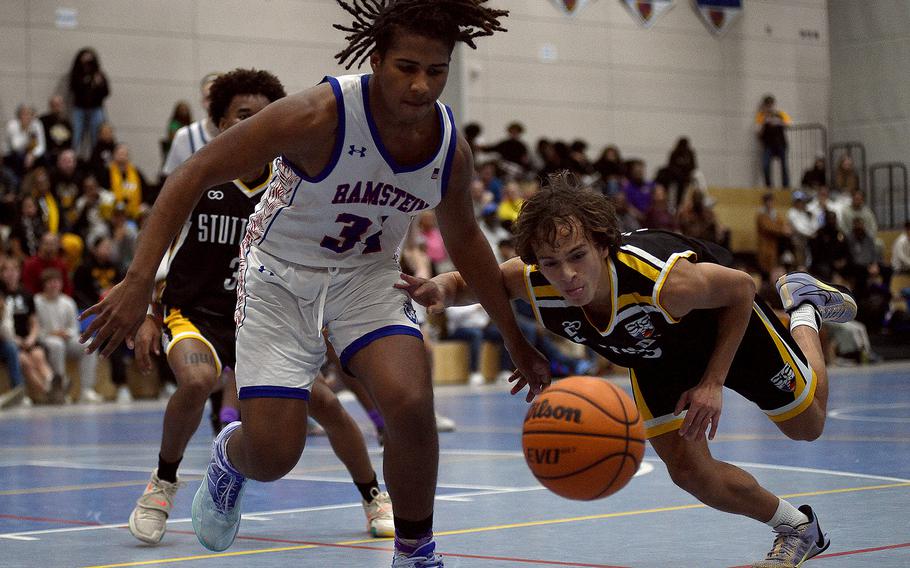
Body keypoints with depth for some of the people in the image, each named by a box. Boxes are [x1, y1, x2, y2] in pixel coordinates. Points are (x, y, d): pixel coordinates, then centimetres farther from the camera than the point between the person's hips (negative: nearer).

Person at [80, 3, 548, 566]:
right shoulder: (320, 116, -29)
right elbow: (193, 176, -24)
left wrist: (517, 342, 14)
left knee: (411, 402, -23)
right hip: (281, 276, -3)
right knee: (273, 454, -9)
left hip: (368, 274, 3)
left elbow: (464, 239, 8)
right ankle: (229, 457, 31)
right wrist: (139, 281, -30)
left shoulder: (452, 149, -13)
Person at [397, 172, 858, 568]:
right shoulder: (536, 283, -38)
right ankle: (798, 529, 25)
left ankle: (804, 310, 43)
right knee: (690, 472, -2)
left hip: (723, 319, -3)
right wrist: (440, 290, -44)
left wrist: (713, 382, -26)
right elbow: (469, 281, -19)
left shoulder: (663, 280, -47)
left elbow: (741, 287, -28)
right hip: (654, 351, 3)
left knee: (807, 425, 16)